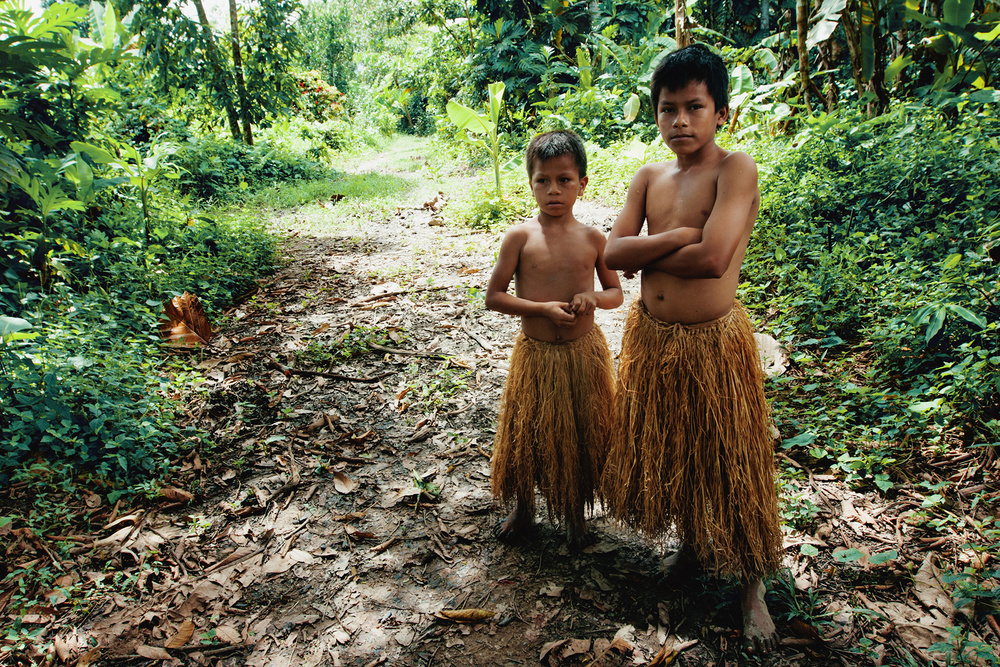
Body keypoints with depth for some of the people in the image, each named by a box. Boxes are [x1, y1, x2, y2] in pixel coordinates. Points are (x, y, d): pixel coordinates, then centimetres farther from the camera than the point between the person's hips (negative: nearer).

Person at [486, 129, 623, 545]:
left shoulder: (593, 239, -2)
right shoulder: (520, 237, -9)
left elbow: (616, 292, 8)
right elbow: (493, 297, -8)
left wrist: (594, 298, -14)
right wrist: (543, 308, -19)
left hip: (585, 353, 2)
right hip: (535, 354, -2)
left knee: (583, 435, 14)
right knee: (527, 434, 12)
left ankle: (575, 510, 39)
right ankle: (523, 509, 38)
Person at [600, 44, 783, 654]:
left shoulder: (736, 169, -14)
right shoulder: (649, 178, 4)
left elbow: (713, 259, -26)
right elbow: (614, 252, -7)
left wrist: (647, 255, -11)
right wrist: (678, 237, -18)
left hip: (713, 341, -5)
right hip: (651, 336, 6)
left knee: (728, 464, 7)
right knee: (666, 453, 20)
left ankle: (753, 589, 28)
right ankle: (690, 542, 45)